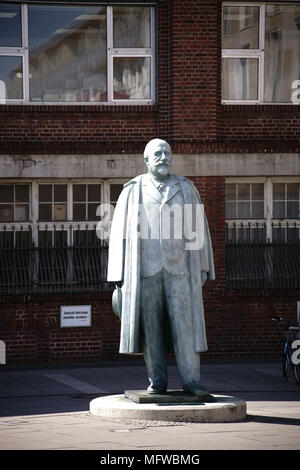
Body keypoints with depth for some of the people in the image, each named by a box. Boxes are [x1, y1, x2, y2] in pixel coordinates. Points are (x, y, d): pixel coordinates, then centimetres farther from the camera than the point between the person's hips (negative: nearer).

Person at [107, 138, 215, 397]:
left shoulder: (186, 188, 7)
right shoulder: (133, 191, 4)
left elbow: (199, 229, 9)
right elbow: (120, 233, 4)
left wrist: (202, 267, 4)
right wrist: (120, 274, -1)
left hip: (179, 267, 0)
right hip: (145, 267, 0)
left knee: (185, 324, -5)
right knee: (150, 326, 0)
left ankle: (191, 381, -3)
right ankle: (158, 381, 7)